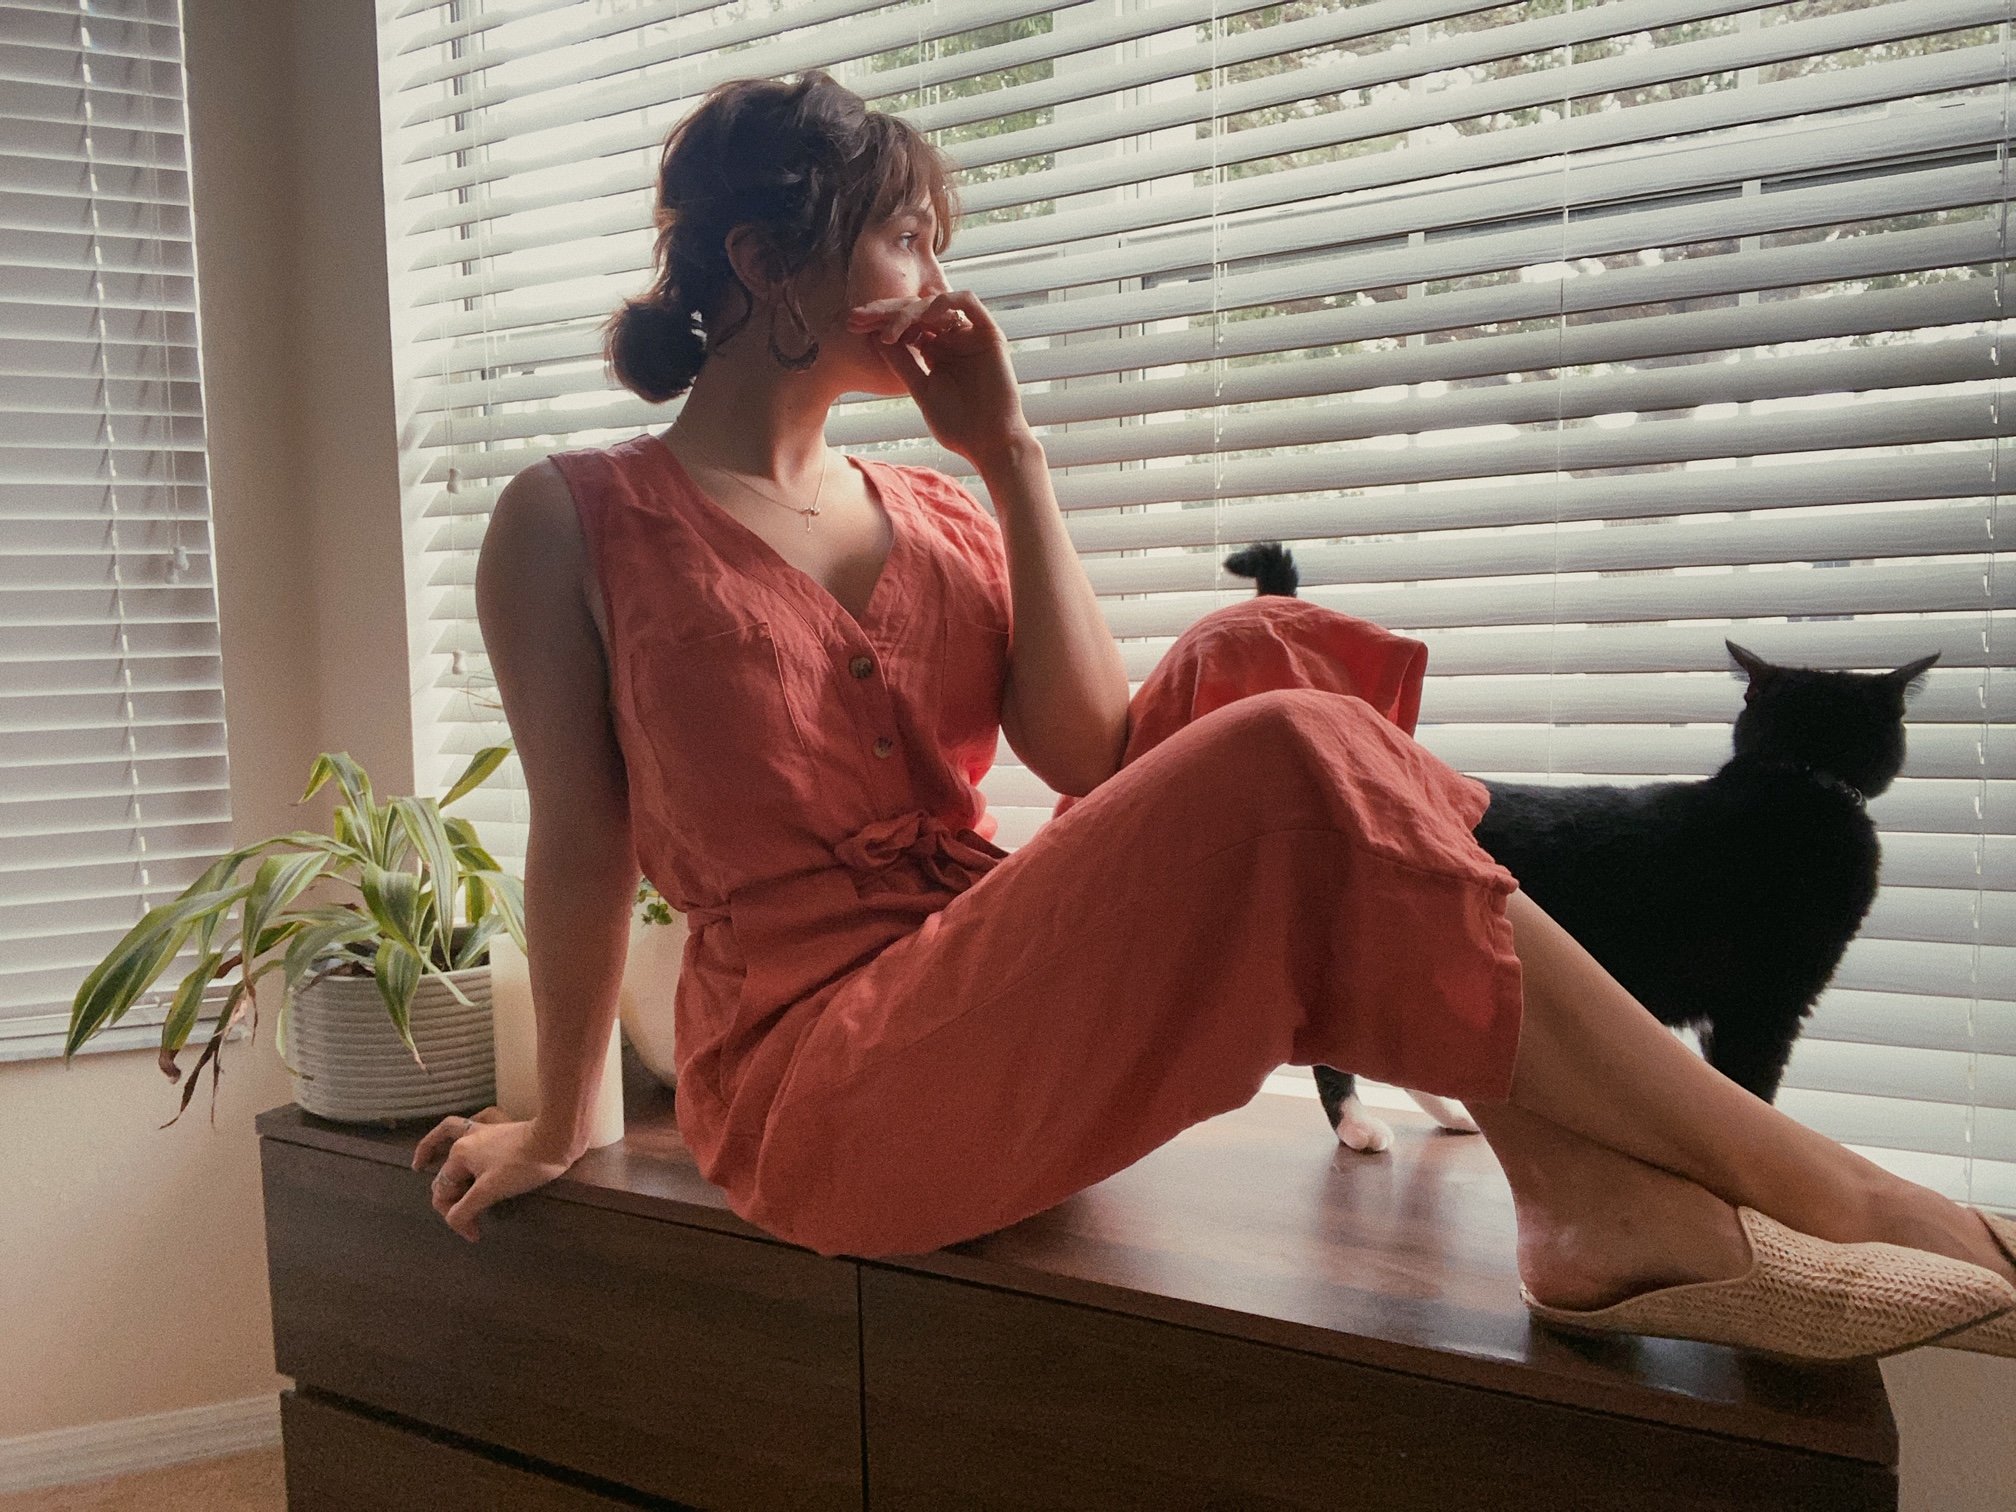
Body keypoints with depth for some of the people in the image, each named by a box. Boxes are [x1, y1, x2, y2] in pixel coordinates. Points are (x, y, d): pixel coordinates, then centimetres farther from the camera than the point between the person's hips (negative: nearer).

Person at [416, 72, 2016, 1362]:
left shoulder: (935, 516, 14)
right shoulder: (578, 518, 1)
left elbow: (1092, 756, 0)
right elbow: (581, 838, 1)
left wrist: (1012, 457, 0)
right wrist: (560, 1121, 7)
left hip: (1007, 1019, 6)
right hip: (813, 1081, -6)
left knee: (1252, 687, -21)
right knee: (1286, 770, -27)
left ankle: (1599, 1197, -28)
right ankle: (1835, 1193, -23)